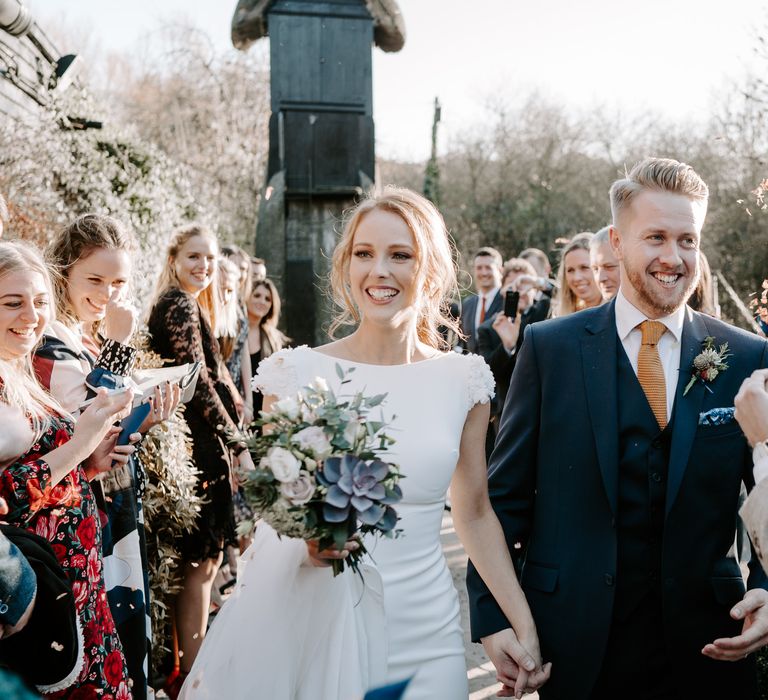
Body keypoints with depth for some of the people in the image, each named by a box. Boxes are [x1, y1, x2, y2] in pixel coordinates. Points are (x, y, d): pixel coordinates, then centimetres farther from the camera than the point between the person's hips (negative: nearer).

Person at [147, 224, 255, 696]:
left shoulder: (186, 304, 19)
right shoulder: (180, 305, -12)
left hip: (198, 447, 10)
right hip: (201, 448, -10)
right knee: (202, 563, -4)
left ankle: (192, 659, 25)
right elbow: (199, 383, -20)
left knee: (205, 559, 15)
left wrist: (231, 436, 16)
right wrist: (239, 445, -18)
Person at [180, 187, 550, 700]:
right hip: (310, 622, -1)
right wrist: (305, 540, -18)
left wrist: (524, 626, 5)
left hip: (421, 632, 1)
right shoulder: (298, 373, -6)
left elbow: (474, 512, 8)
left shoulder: (462, 381, -2)